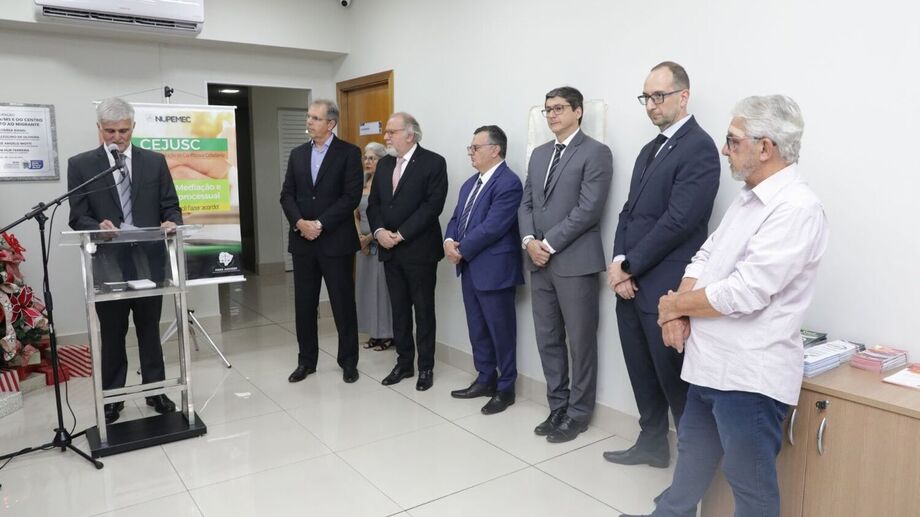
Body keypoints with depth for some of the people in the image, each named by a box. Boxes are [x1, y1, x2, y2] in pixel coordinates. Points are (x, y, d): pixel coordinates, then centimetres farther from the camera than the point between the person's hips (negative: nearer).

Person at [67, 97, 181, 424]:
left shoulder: (155, 161, 5)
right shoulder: (80, 165, 1)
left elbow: (171, 207, 4)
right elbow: (78, 217, -3)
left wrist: (171, 223, -18)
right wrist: (99, 226, -25)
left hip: (149, 260, 1)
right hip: (108, 263, -1)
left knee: (150, 331, 13)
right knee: (112, 335, 10)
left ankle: (155, 391, 26)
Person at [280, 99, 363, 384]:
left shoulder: (349, 153, -3)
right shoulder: (297, 154, 12)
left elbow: (351, 196, -11)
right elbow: (287, 194, 8)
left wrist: (321, 224, -15)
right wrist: (300, 222, -10)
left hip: (336, 240, -4)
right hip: (303, 240, 5)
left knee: (343, 303, 4)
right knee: (304, 304, 10)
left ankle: (348, 361, 18)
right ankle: (306, 360, 23)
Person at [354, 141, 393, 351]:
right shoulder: (362, 184, 10)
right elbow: (355, 214, 14)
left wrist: (370, 237, -11)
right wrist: (359, 236, -1)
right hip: (364, 243, 7)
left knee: (383, 286, -1)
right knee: (366, 286, 10)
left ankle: (388, 334, 10)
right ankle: (375, 333, 20)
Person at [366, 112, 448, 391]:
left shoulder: (433, 162, -7)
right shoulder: (383, 164, 13)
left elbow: (433, 204, -16)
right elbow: (373, 203, 11)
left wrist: (401, 234, -17)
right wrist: (379, 230, -8)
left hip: (419, 249, -6)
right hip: (390, 250, 6)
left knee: (423, 310, 4)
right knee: (399, 309, 12)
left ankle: (426, 367, 16)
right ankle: (404, 363, 24)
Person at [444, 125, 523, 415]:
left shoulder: (508, 183, -15)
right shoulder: (471, 183, 16)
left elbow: (491, 227, -21)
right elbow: (457, 218, 15)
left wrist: (462, 250, -13)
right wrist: (449, 241, -5)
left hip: (494, 270, -9)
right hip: (469, 269, 9)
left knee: (501, 331, 3)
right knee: (477, 329, 16)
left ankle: (505, 389, 16)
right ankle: (485, 379, 31)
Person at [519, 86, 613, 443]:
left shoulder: (596, 153, -5)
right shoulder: (539, 154, 17)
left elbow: (588, 209, -14)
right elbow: (527, 203, 14)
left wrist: (549, 244, -14)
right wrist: (529, 241, -4)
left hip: (575, 261, -6)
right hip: (540, 261, 7)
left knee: (580, 342, 4)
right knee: (548, 340, 12)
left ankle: (577, 413, 17)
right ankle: (558, 407, 25)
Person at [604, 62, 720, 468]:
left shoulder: (699, 148, -11)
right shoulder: (650, 149, 17)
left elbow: (678, 221, -18)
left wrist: (629, 266, -13)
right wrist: (618, 263, -2)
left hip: (663, 287, -8)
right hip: (631, 283, 8)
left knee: (673, 377, 3)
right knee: (642, 374, 17)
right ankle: (652, 443, 33)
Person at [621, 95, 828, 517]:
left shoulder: (797, 208, -19)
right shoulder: (748, 198, 10)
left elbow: (744, 294, -25)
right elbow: (705, 256, 12)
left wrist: (675, 304, -10)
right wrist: (680, 311, -5)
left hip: (748, 372, -9)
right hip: (711, 362, 9)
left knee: (750, 483, 11)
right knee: (692, 457, 25)